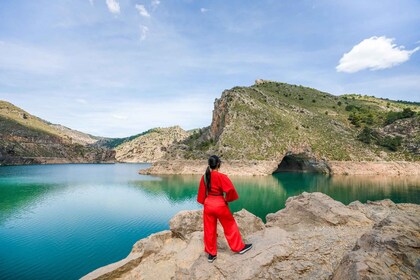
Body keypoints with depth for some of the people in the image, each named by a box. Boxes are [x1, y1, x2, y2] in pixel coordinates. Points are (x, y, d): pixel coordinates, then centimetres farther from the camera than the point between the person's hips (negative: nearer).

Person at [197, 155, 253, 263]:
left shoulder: (204, 177, -2)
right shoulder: (221, 176, -19)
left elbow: (201, 193, 6)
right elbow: (230, 190, -24)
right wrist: (227, 199, -6)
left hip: (208, 205, 5)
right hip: (220, 205, -5)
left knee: (209, 229, 15)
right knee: (230, 226, 14)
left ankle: (211, 254, 27)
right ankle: (240, 247, 31)